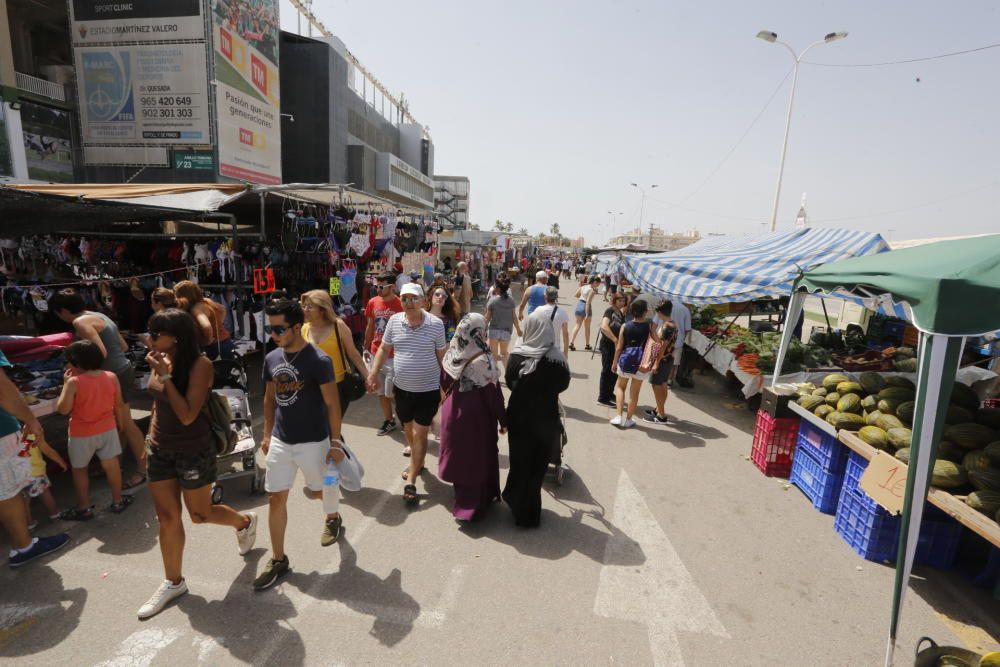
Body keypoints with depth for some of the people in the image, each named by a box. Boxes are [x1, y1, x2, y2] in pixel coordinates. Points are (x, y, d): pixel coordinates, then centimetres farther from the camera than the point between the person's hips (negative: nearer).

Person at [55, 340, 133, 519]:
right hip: (108, 429, 3)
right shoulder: (111, 377, -7)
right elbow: (118, 405, 2)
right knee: (111, 465, 13)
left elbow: (62, 409, -16)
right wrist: (120, 424, 16)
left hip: (81, 434, -3)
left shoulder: (74, 382, -20)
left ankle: (84, 508, 24)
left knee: (80, 470, 15)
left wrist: (66, 383, -8)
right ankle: (118, 501, 25)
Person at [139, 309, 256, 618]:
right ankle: (173, 582, 29)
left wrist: (166, 376, -26)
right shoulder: (161, 359, 0)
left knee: (199, 514, 11)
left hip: (193, 452, -6)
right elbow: (157, 405, 14)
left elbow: (188, 415, -25)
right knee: (167, 518, 13)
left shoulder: (199, 364, -21)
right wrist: (151, 440, 15)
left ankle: (245, 522, 40)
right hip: (161, 450, 6)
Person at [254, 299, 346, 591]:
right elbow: (270, 399, 12)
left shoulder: (318, 361, -19)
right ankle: (278, 560, 23)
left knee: (319, 490, 16)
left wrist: (336, 442, -12)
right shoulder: (271, 358, -1)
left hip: (313, 441, -4)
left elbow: (332, 404, -14)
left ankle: (333, 518, 50)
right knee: (276, 498, 7)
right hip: (280, 441, 5)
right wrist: (267, 434, 13)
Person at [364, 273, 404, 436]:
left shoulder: (400, 305, -14)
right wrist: (366, 348, 16)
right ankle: (388, 420, 30)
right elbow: (370, 327, 14)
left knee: (391, 392, -1)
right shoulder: (373, 302, 3)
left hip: (393, 355, -6)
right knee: (381, 392, 15)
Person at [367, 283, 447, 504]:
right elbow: (384, 349, 7)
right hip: (402, 388, 4)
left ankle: (410, 481, 9)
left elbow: (442, 356, -4)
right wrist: (373, 372, -5)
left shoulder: (435, 324, -12)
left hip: (428, 390, -4)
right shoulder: (394, 321, -4)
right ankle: (418, 463, 46)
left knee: (420, 435, 0)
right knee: (408, 430, 21)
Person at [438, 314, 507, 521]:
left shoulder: (452, 355, -5)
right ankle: (473, 502, 21)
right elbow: (494, 394, -18)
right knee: (476, 457, 10)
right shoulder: (483, 360, -23)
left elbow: (445, 384, 6)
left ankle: (462, 495, 38)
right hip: (477, 416, -6)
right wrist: (503, 420, -9)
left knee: (458, 453, 20)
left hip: (454, 412, 6)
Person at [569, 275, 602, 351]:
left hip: (579, 304, 6)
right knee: (587, 327, 12)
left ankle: (571, 343, -2)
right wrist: (587, 315, -24)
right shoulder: (592, 290, -18)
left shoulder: (583, 287, 3)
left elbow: (576, 295, 14)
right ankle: (587, 345, 25)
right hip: (586, 307, -5)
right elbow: (588, 302, -24)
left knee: (577, 325, 11)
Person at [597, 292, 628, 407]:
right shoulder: (610, 310, -12)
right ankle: (603, 398, 7)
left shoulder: (621, 313, 13)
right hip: (608, 345, -8)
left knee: (615, 371, 16)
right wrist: (615, 340, -24)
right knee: (607, 371, -2)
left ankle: (609, 394, 32)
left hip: (616, 345, 8)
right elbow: (604, 327, -26)